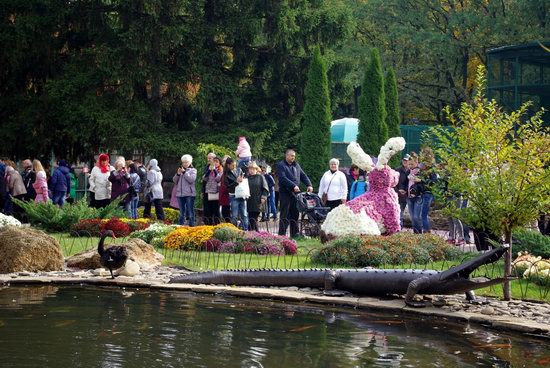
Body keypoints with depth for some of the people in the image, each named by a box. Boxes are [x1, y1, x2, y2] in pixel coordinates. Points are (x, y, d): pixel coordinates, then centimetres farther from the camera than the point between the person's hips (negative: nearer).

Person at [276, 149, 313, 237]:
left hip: (295, 193, 6)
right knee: (285, 216, -7)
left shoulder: (296, 165, 19)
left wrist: (309, 185, -1)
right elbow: (283, 178, -16)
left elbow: (303, 176, 17)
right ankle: (282, 235, -6)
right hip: (285, 194, -6)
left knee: (295, 215, 9)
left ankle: (294, 234, 14)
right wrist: (293, 186, -25)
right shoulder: (281, 165, -2)